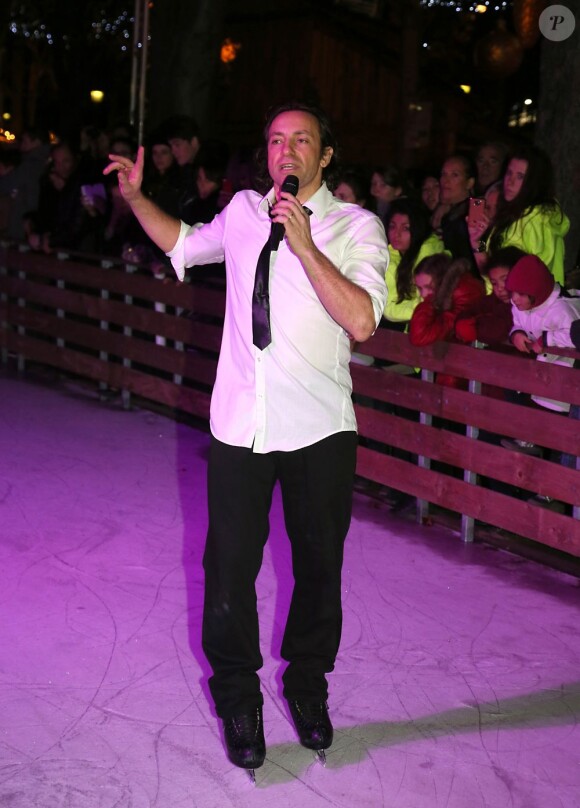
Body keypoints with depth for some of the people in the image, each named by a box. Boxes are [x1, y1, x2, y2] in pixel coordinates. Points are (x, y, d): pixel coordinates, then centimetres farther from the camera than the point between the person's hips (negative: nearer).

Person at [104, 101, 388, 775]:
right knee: (230, 567, 6)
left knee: (318, 566, 13)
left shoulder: (357, 226, -4)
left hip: (320, 429, -2)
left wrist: (304, 243, -22)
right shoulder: (242, 212, 8)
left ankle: (307, 683, 37)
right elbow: (184, 245, 29)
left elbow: (360, 322, -20)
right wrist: (136, 198, 19)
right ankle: (237, 695, 28)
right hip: (240, 423, 2)